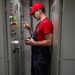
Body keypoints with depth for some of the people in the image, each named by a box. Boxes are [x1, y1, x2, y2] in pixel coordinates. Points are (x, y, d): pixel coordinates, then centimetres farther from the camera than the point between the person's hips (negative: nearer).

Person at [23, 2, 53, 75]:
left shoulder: (46, 23, -20)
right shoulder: (40, 23, 13)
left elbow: (49, 42, -25)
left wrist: (33, 43, -20)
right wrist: (29, 29, 8)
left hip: (42, 56, -10)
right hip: (37, 55, 10)